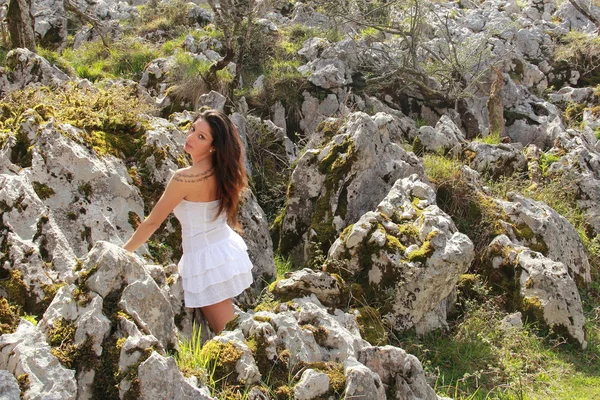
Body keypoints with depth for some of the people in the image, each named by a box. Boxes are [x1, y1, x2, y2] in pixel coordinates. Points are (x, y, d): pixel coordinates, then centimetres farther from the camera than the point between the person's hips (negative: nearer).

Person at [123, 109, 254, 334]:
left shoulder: (184, 178, -24)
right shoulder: (222, 169, -5)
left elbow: (152, 223, -13)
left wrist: (122, 252, -3)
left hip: (205, 260, -8)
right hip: (228, 248, 8)